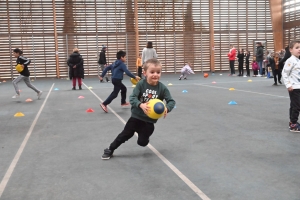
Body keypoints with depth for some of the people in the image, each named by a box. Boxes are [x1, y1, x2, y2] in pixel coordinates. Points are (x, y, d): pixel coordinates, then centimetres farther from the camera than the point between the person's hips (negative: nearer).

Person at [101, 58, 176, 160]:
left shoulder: (162, 88, -14)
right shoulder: (141, 84, -16)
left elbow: (171, 101, -11)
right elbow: (132, 98, -20)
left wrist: (167, 109, -32)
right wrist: (141, 105, -39)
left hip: (150, 120, 1)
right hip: (136, 116, -1)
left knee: (142, 142, 6)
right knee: (126, 134, 7)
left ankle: (143, 133, 43)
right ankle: (110, 150, 27)